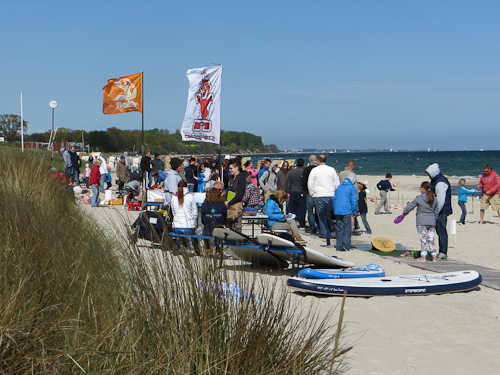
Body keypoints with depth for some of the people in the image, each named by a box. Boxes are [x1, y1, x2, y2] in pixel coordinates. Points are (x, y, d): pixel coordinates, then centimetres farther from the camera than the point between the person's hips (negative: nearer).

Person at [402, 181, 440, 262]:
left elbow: (410, 206, -2)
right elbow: (436, 211, 14)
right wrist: (435, 220, 26)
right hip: (432, 222, 4)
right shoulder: (434, 199, 7)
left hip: (421, 222, -4)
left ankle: (423, 256, 1)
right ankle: (434, 256, 9)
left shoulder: (419, 198, -8)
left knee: (423, 239, 0)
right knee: (431, 240, 9)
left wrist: (404, 213, 14)